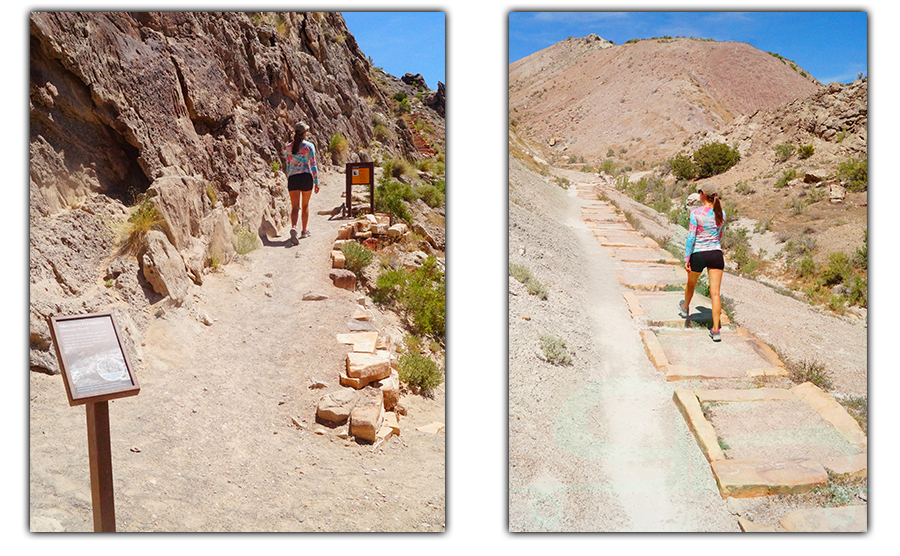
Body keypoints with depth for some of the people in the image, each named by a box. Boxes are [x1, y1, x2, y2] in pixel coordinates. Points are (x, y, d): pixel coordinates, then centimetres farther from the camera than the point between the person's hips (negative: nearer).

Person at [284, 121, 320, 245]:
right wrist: (316, 182, 0)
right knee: (305, 205, 16)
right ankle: (304, 231, 26)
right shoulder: (309, 146, -3)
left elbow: (288, 165, 12)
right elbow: (313, 165, -4)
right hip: (306, 177, -2)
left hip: (292, 178, 2)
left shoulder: (289, 146, 8)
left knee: (295, 207, -1)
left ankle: (293, 228, -27)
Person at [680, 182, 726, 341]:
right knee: (715, 292, -1)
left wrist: (686, 259, -8)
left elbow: (691, 237, -13)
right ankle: (716, 330, -5)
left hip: (698, 255, -3)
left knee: (691, 284, 26)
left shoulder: (696, 213, -13)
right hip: (716, 254, 3)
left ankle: (685, 307, 54)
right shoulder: (721, 214, 2)